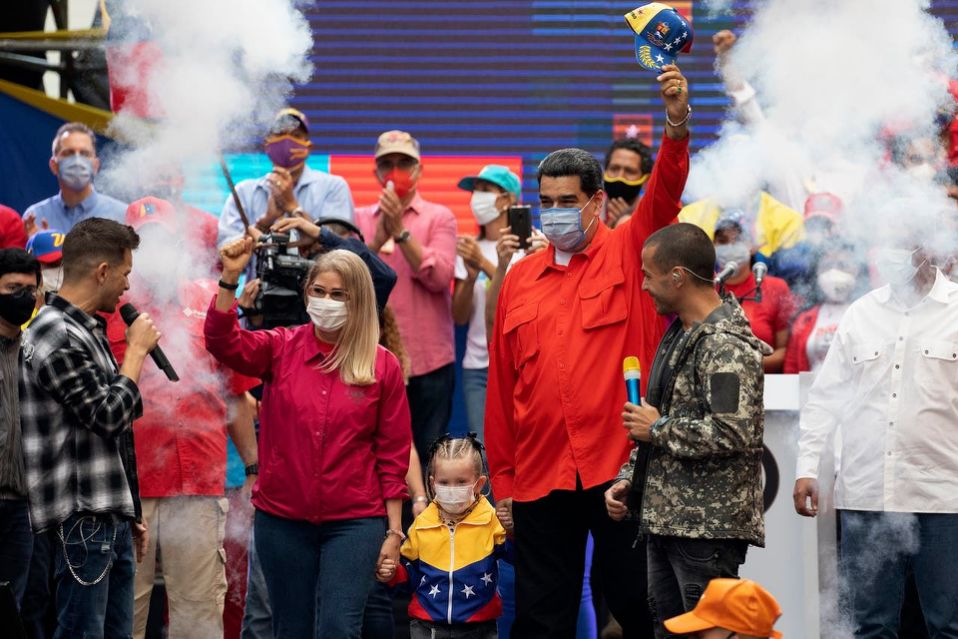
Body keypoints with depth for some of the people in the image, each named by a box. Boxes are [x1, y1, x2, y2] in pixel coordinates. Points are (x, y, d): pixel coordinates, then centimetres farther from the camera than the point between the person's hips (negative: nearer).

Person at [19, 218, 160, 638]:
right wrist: (137, 350, -5)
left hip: (111, 516, 9)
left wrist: (131, 516, 23)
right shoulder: (55, 335, -12)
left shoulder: (86, 330, 17)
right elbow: (108, 415, -17)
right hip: (82, 517, -9)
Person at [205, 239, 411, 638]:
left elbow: (393, 454, 1)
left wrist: (393, 530, 0)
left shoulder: (383, 365, -1)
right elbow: (223, 343, -14)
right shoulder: (281, 349, 3)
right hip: (282, 519, 2)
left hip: (354, 522, -2)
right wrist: (230, 279, -28)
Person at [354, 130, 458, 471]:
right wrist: (379, 234, -13)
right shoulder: (361, 219, 11)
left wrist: (400, 230, -14)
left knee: (427, 456, 1)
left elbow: (439, 277, -11)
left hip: (428, 361, -2)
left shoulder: (439, 217, 4)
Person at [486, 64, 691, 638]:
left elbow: (665, 195, -16)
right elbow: (501, 388, 10)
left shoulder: (627, 255, 3)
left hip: (621, 465, -3)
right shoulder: (520, 279, 10)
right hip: (539, 476, 3)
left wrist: (677, 125, -33)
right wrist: (503, 482, 7)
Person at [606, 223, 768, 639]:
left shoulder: (726, 345, -16)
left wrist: (659, 429, -15)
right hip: (665, 522, 10)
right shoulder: (678, 335, 16)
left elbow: (733, 432, -27)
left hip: (708, 528, -10)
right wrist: (627, 480, 14)